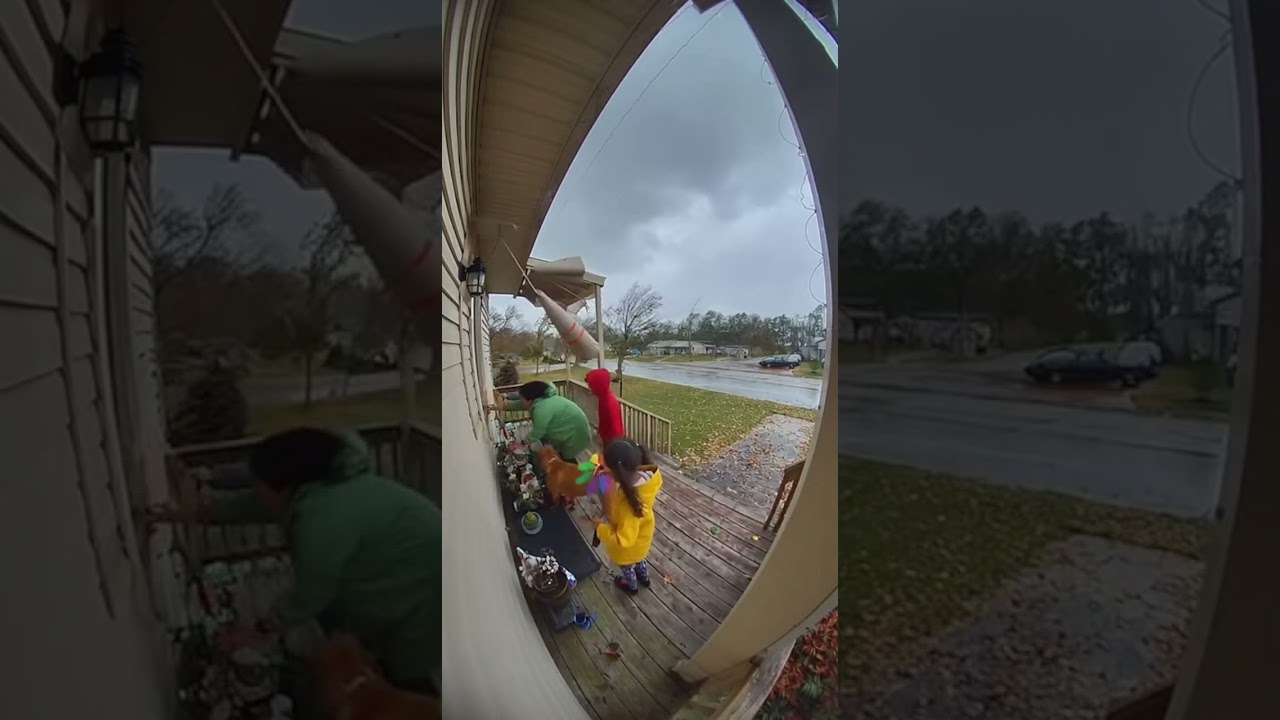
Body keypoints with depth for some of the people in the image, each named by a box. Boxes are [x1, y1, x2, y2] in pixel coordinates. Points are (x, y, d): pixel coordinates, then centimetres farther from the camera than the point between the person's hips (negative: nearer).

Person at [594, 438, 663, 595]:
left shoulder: (629, 504, -49)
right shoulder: (649, 474, -29)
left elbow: (623, 540, -37)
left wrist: (601, 528, -23)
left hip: (629, 548, -5)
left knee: (627, 567, 30)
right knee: (640, 558, 37)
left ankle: (631, 586, 60)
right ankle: (644, 577, 65)